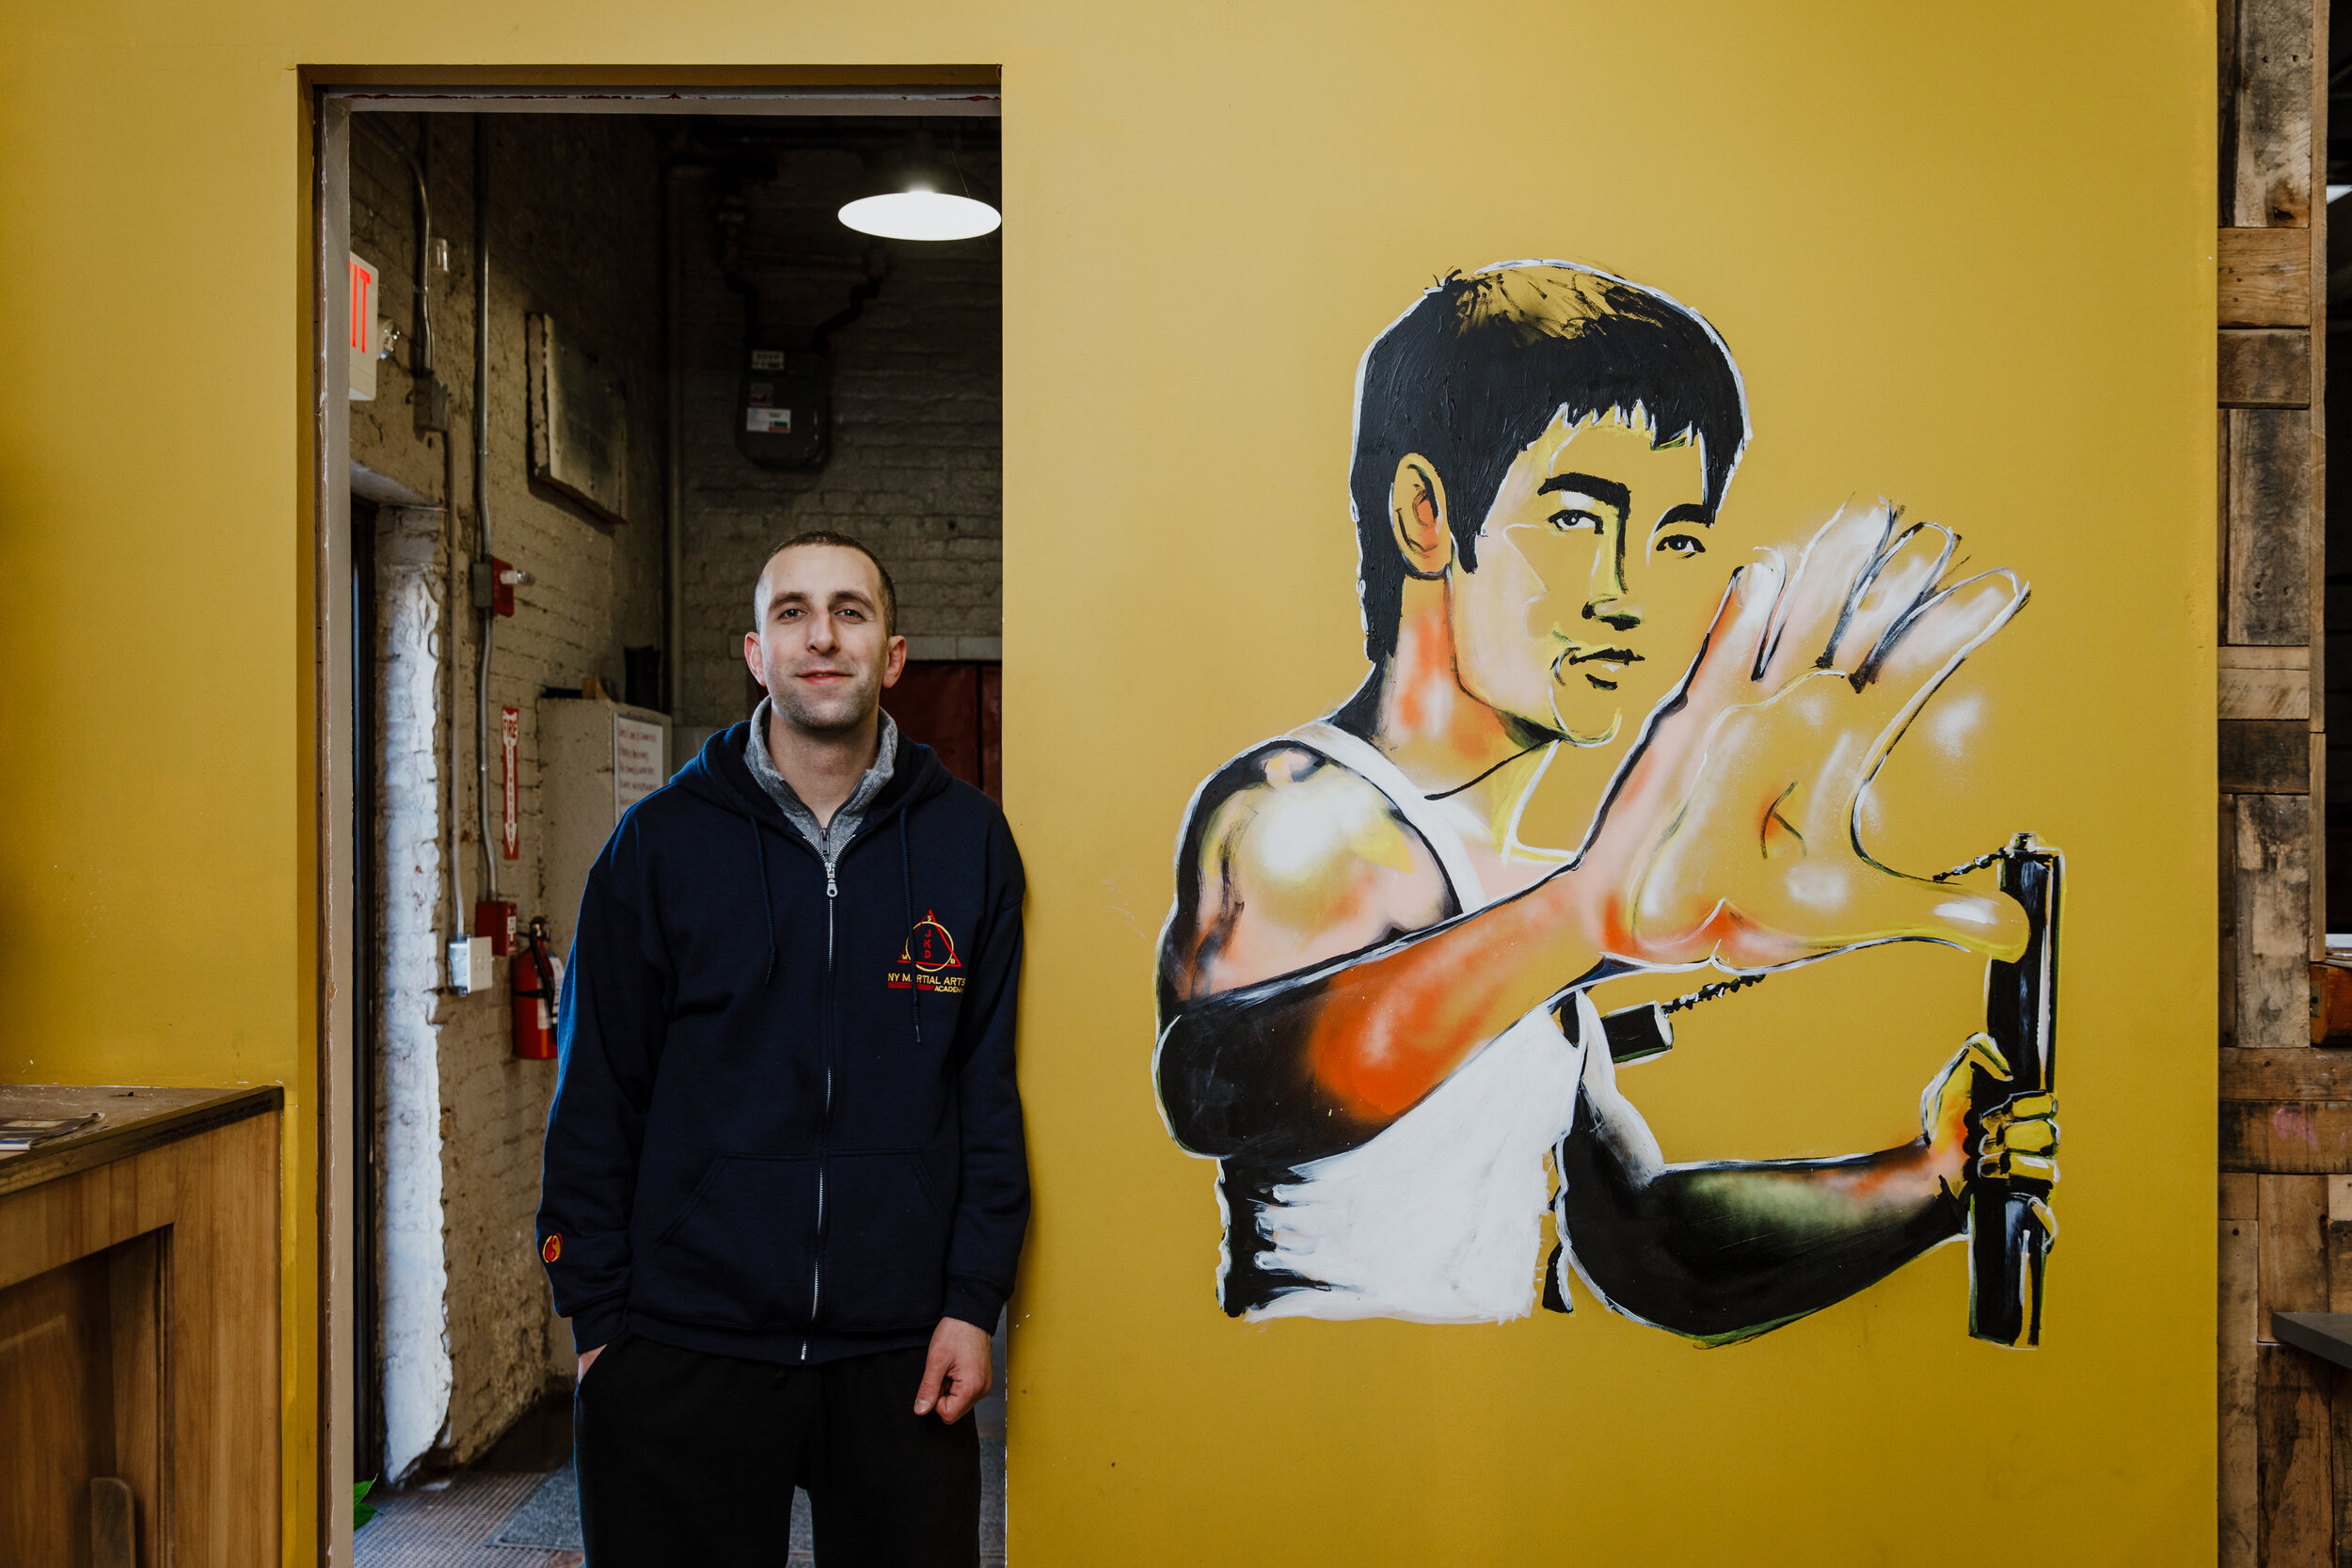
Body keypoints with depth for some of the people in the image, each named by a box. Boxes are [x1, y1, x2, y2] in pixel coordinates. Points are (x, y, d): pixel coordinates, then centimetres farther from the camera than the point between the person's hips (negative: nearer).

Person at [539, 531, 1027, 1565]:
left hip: (900, 1354, 1)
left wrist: (973, 1299, -1)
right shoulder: (661, 842, 0)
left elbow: (991, 1086, 3)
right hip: (681, 1358, 0)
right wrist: (595, 1321, -1)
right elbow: (596, 1098, 2)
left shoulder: (968, 842, 2)